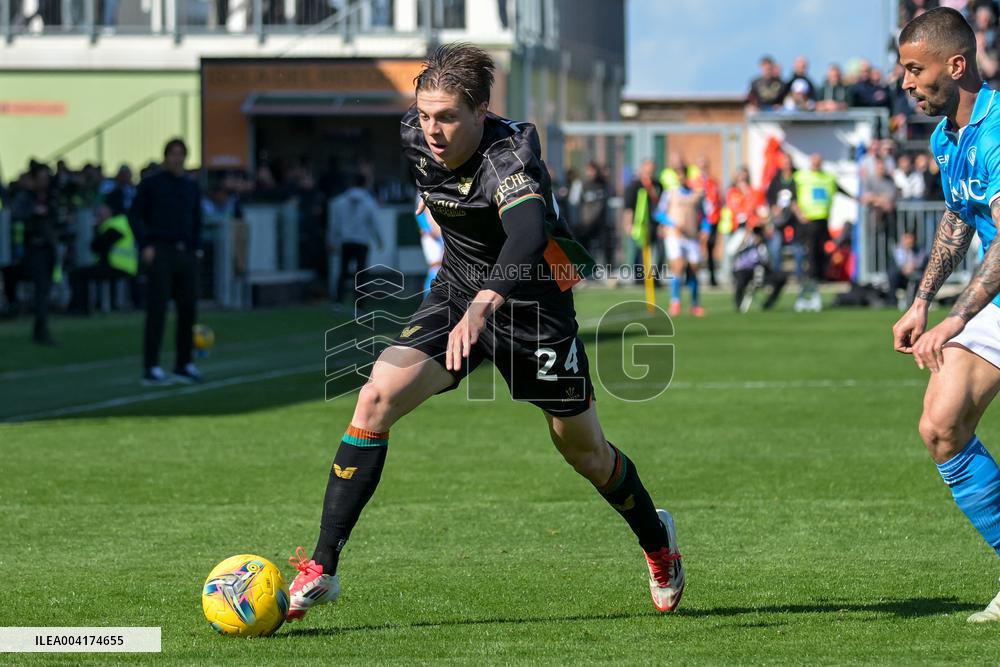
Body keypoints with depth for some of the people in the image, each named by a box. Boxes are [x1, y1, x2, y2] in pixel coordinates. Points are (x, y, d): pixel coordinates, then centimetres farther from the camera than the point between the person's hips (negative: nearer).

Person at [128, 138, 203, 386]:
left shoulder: (192, 186, 14)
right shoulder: (151, 184, 0)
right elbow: (134, 215, -1)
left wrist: (194, 247, 10)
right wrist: (145, 245, -9)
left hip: (186, 253, 5)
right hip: (160, 252, -5)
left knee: (188, 309, 3)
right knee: (157, 310, -8)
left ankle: (184, 365, 14)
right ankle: (151, 369, -7)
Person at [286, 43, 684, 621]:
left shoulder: (509, 157, -32)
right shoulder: (416, 138, -12)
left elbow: (528, 236, -51)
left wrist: (483, 307, -69)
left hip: (532, 307, -4)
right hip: (457, 292, 4)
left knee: (584, 451, 11)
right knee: (377, 399, -18)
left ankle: (656, 539, 45)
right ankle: (321, 569, -16)